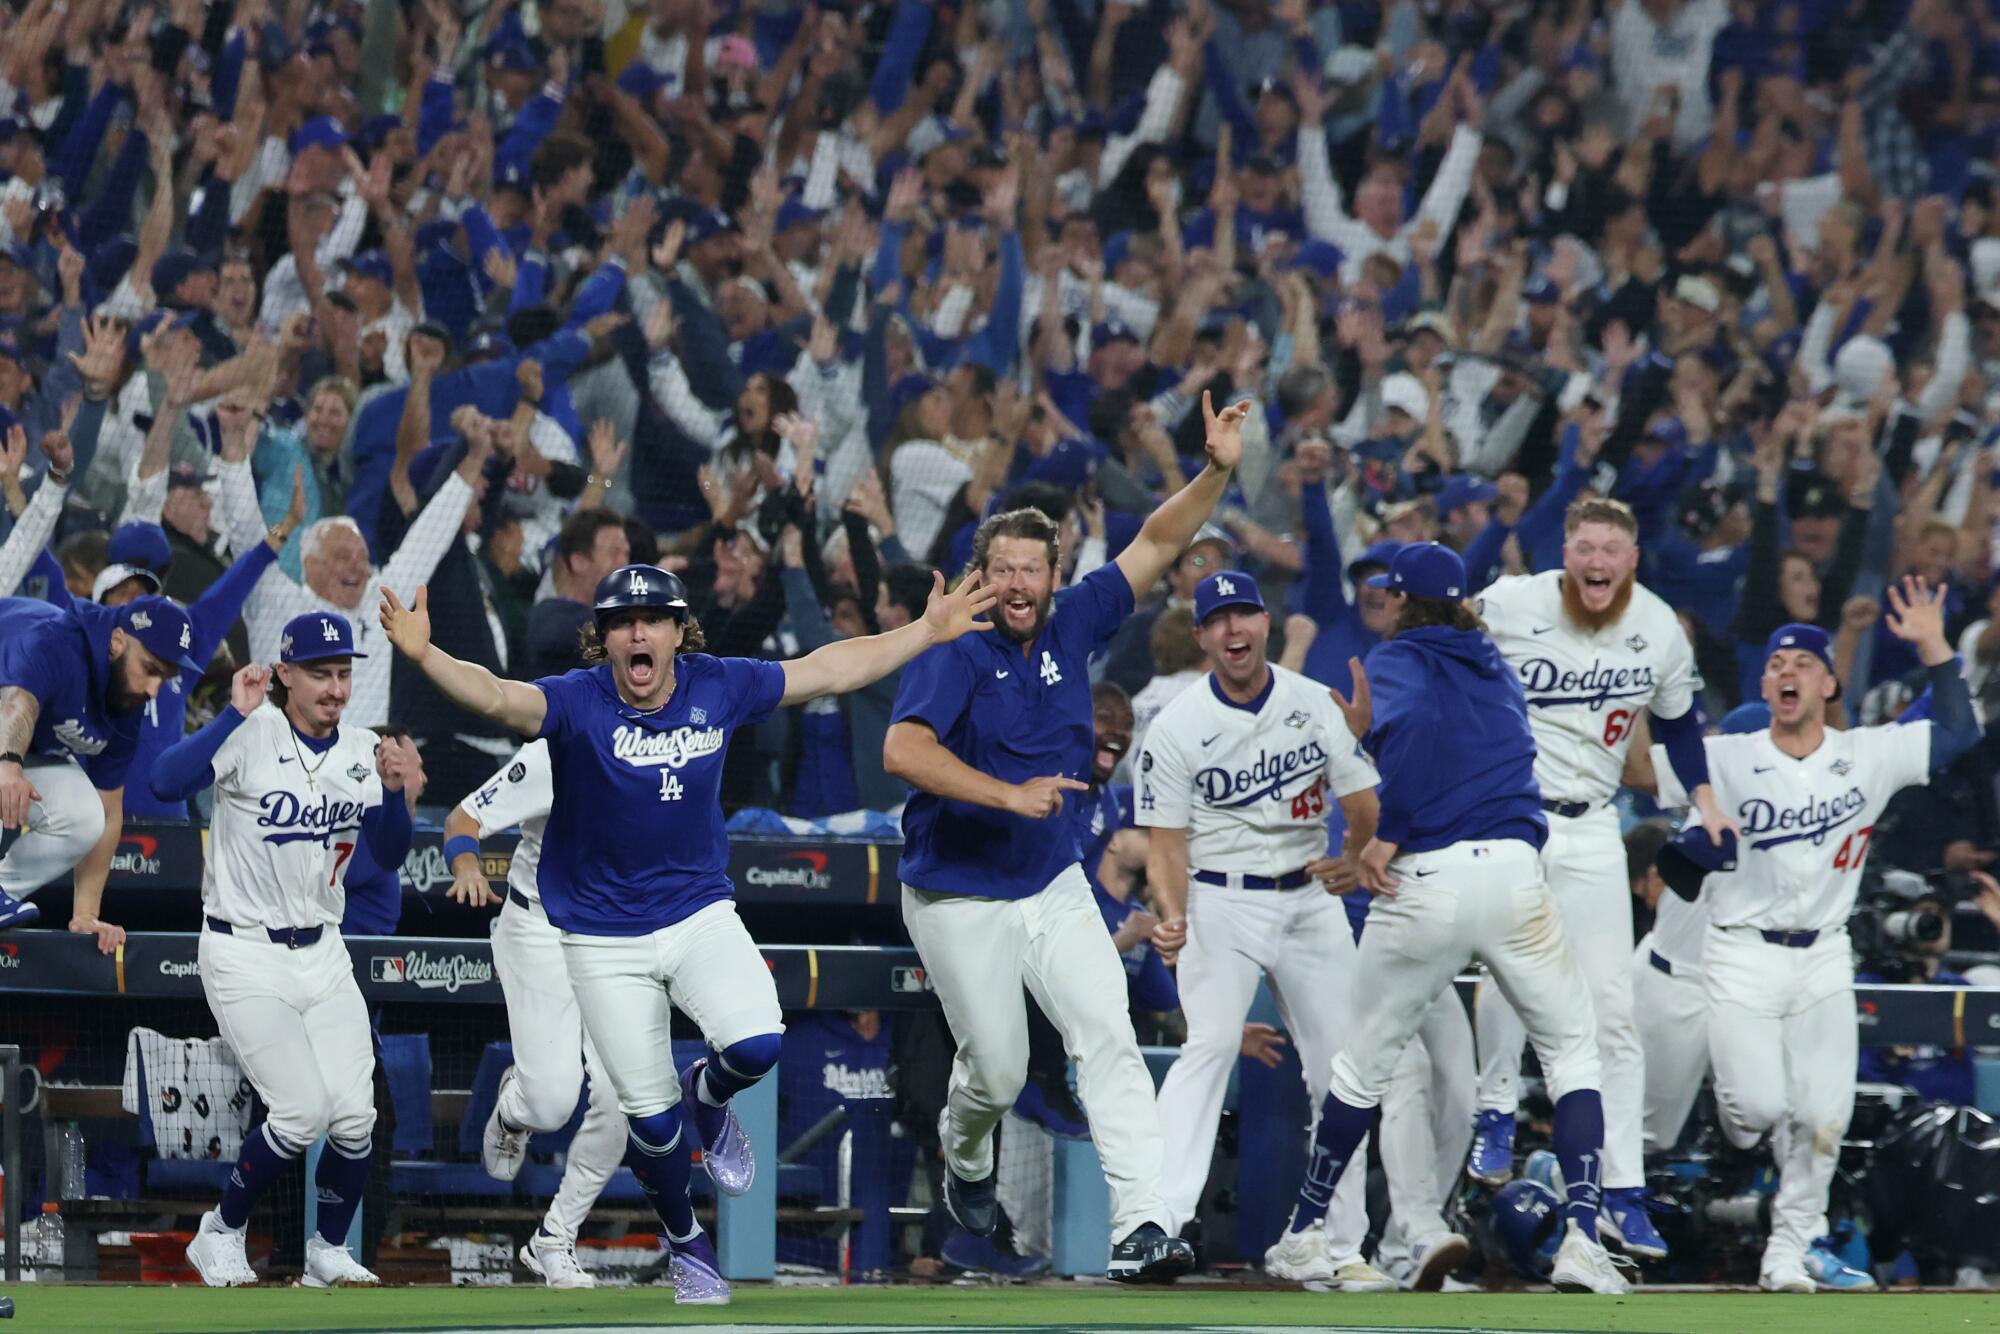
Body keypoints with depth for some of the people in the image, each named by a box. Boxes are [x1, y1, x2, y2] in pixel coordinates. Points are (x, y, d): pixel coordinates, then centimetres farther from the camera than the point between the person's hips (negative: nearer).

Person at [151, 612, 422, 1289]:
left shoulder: (361, 750, 4)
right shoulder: (252, 736, -14)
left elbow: (390, 854, 2)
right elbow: (166, 781, -31)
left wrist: (392, 790, -15)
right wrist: (235, 715, -33)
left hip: (322, 952, 6)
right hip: (246, 956, -5)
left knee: (354, 1115, -6)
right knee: (303, 1110, -15)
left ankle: (328, 1252, 16)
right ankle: (221, 1235, 7)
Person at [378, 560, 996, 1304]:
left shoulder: (718, 688, -6)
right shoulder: (576, 703, -17)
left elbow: (830, 670, 5)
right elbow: (500, 698, -36)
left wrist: (930, 631, 7)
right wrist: (425, 657, -55)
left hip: (699, 913, 2)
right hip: (604, 940, -2)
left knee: (757, 1045, -23)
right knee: (650, 1115, 2)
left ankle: (709, 1096, 16)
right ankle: (684, 1242, 31)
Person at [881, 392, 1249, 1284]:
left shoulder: (1071, 625, 0)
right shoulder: (955, 654, -16)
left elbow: (1157, 544, 1)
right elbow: (903, 750, -31)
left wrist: (1217, 472, -14)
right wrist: (1012, 795, -35)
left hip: (1054, 889, 4)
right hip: (960, 899, -4)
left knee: (1107, 1038, -13)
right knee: (998, 1071, 4)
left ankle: (1140, 1226, -22)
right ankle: (966, 1165, 40)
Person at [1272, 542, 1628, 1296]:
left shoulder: (1398, 661, 3)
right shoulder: (1496, 669, 20)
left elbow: (1408, 726, -18)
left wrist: (1386, 835, -14)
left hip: (1422, 883, -3)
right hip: (1514, 866, 3)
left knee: (1364, 1062, 15)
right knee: (1572, 1049, 11)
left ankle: (1304, 1233, 24)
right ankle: (1581, 1239, -6)